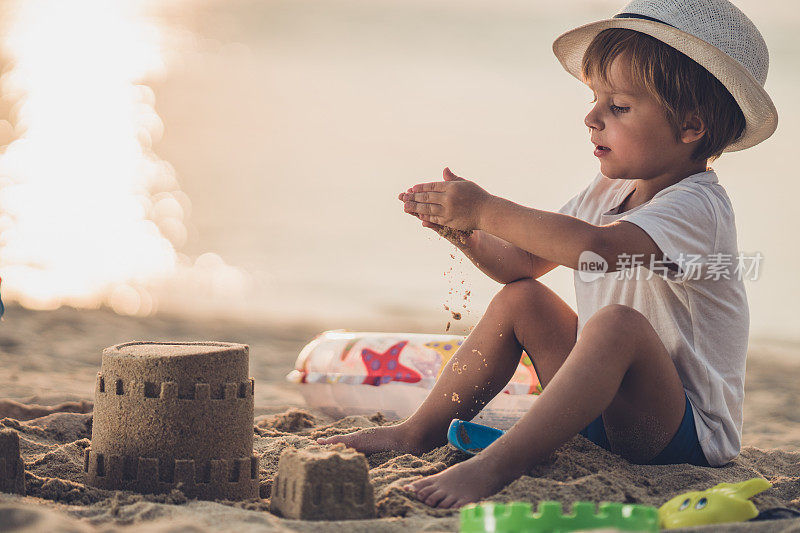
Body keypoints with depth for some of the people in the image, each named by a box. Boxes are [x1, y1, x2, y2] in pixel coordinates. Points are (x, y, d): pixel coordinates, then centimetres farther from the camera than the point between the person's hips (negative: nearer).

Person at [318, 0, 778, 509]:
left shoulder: (698, 206, -21)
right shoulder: (605, 194, 8)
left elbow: (597, 247, -39)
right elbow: (522, 264, 13)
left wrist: (487, 210, -32)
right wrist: (466, 232, -8)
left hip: (689, 434, -9)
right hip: (606, 412, 9)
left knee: (617, 324, -35)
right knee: (521, 298, 7)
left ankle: (494, 467, -41)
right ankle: (420, 433, 10)